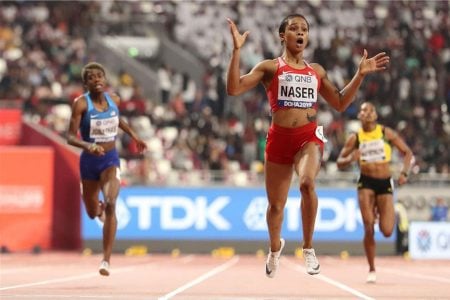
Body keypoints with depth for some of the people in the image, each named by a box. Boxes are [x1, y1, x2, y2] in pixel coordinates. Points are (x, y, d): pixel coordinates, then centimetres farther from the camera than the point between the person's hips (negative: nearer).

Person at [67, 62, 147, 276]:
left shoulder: (114, 100, -1)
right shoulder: (81, 103, -13)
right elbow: (71, 137, -19)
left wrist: (133, 135, 17)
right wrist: (88, 146, -37)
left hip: (110, 159, 1)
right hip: (89, 160, -1)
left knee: (110, 204, -22)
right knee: (92, 212, 14)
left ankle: (106, 260, -20)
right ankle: (100, 208, 57)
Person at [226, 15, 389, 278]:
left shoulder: (317, 71, 13)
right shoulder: (270, 67, 3)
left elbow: (340, 103, 19)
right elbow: (234, 89, -8)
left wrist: (360, 74, 12)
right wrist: (237, 50, -15)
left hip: (309, 137, 0)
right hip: (279, 138, 0)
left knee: (307, 182, -32)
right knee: (276, 204, 11)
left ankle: (309, 247, -17)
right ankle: (275, 248, 43)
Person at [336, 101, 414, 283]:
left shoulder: (386, 133, 1)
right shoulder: (355, 138, 2)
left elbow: (407, 153, 5)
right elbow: (340, 164, 6)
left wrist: (404, 173, -10)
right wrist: (350, 159, -17)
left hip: (385, 183, 0)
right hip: (366, 183, 0)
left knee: (387, 232, -7)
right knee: (368, 228, -12)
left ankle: (384, 214, 32)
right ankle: (372, 270, 4)